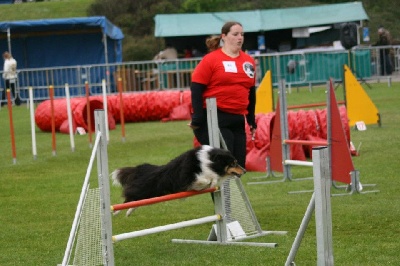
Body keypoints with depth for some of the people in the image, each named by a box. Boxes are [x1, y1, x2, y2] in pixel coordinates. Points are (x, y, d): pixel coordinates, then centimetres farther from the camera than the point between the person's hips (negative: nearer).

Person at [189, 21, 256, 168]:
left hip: (237, 120, 6)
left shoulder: (248, 61, 12)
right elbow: (196, 88, -7)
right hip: (215, 119, -6)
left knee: (239, 165, 6)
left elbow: (251, 92, 20)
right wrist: (197, 119, -13)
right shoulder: (211, 59, -5)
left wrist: (251, 120, 19)